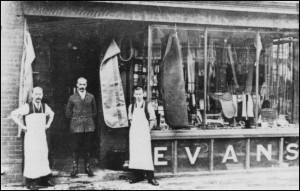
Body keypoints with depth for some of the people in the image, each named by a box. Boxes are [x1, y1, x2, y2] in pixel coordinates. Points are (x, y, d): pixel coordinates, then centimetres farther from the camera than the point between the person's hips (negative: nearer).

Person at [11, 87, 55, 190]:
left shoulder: (45, 106, 6)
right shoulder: (27, 107, -10)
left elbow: (52, 114, 27)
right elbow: (13, 114, -8)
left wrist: (48, 124, 15)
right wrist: (22, 126, -8)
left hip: (42, 136, 5)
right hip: (30, 136, -5)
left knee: (43, 157, 7)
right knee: (31, 158, -5)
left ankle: (44, 180, 16)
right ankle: (30, 182, 2)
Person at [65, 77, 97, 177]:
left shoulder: (91, 97, 11)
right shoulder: (72, 98, 7)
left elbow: (94, 112, 19)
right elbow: (68, 113, 12)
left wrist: (88, 118, 8)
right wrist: (76, 118, 4)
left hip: (89, 126, 1)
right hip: (76, 126, -1)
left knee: (87, 148, 4)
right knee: (76, 148, -1)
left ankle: (87, 168, 11)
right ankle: (75, 168, 5)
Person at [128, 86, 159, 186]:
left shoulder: (148, 106, -2)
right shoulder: (131, 106, 8)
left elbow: (153, 120, 1)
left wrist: (148, 129, -1)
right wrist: (134, 127, 8)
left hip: (144, 133, -4)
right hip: (133, 133, 4)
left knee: (146, 155, -8)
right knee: (134, 154, 2)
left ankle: (150, 177, -4)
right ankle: (138, 176, 11)